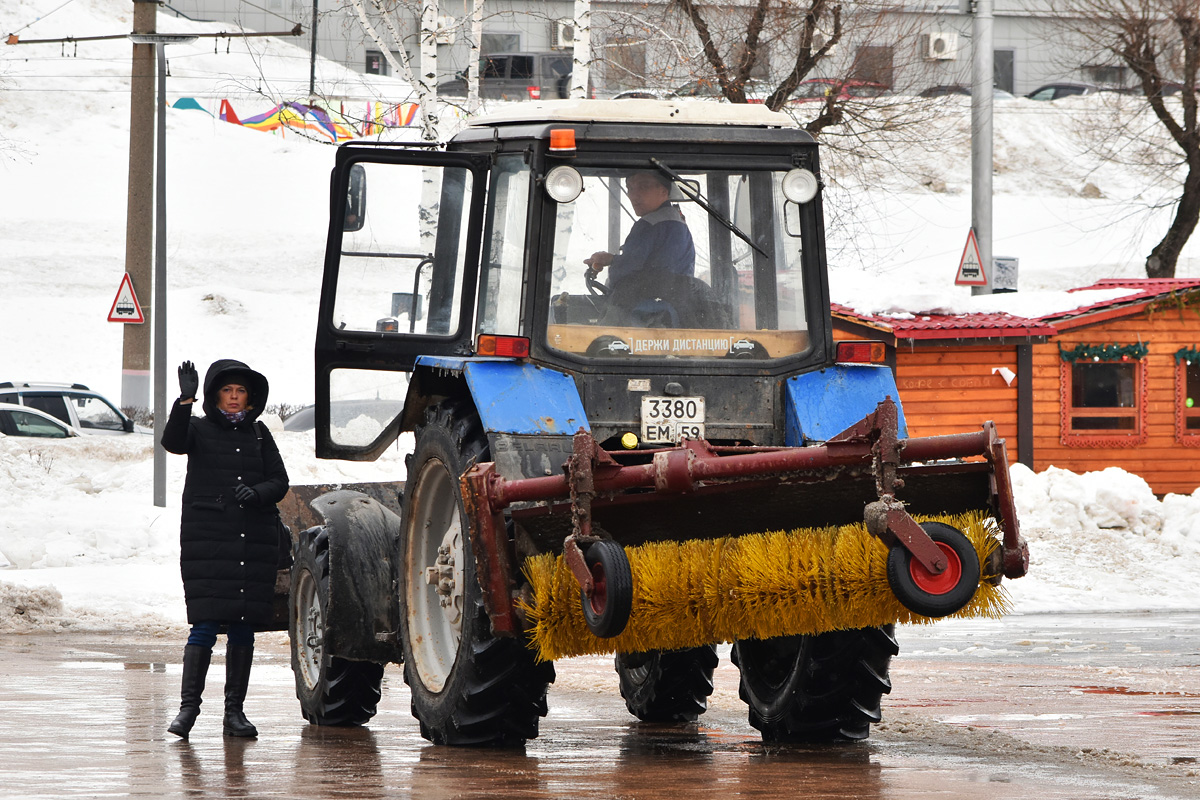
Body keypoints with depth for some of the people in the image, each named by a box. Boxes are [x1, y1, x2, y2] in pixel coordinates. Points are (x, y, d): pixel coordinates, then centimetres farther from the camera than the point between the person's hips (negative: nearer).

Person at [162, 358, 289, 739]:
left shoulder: (258, 434, 13)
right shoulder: (200, 429, 4)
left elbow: (279, 481, 11)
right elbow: (173, 442, -18)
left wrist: (257, 493, -10)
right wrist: (184, 401, -31)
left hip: (255, 542, 4)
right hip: (208, 542, -4)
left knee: (243, 628, 5)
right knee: (205, 625, -11)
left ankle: (235, 711, 11)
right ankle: (188, 706, -7)